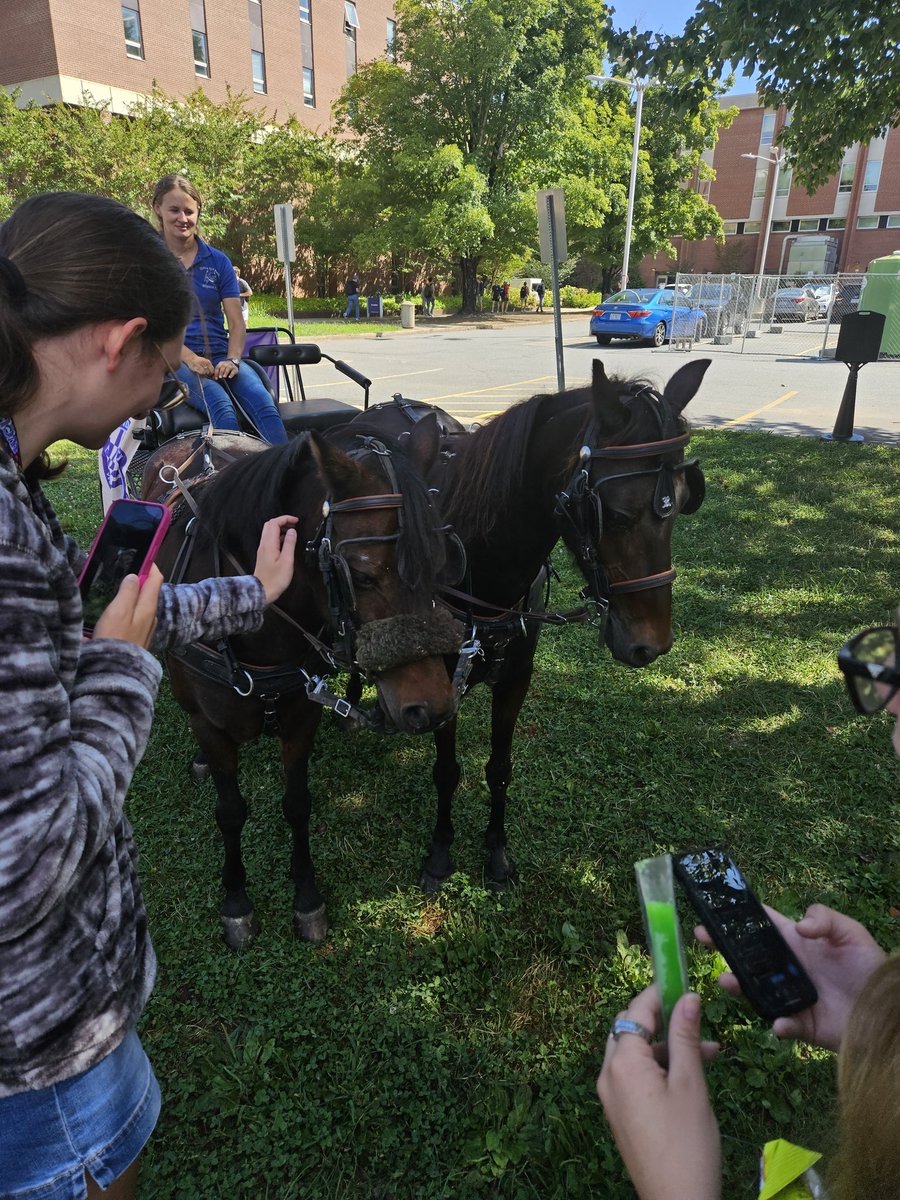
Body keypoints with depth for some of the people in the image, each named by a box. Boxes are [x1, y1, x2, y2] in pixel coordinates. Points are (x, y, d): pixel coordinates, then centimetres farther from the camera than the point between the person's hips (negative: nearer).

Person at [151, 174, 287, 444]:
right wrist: (189, 358, -17)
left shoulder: (218, 261, 16)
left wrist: (232, 360, -11)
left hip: (219, 355, 3)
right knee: (220, 404, -36)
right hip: (174, 360, -2)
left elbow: (237, 323, 9)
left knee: (262, 400, -30)